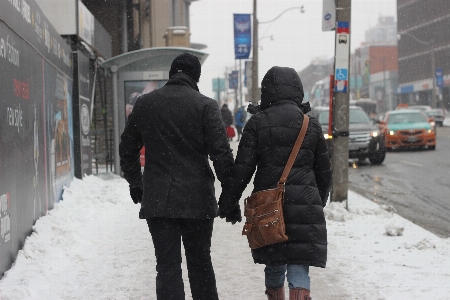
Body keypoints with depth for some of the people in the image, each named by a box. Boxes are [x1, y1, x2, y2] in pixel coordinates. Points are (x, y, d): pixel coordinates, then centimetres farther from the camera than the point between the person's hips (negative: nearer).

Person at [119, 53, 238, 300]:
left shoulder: (144, 104, 7)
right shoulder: (205, 105, -4)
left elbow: (127, 149, 15)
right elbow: (221, 153, -9)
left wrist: (135, 184, 26)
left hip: (157, 200, 1)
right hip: (197, 200, -1)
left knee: (167, 265, 3)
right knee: (200, 262, 13)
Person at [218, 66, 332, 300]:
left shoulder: (257, 123, -1)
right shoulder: (311, 124, 7)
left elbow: (242, 169, -4)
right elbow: (324, 172, 13)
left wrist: (227, 203, 5)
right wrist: (319, 202, 29)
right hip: (305, 202, 0)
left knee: (274, 265, 15)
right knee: (299, 266, 0)